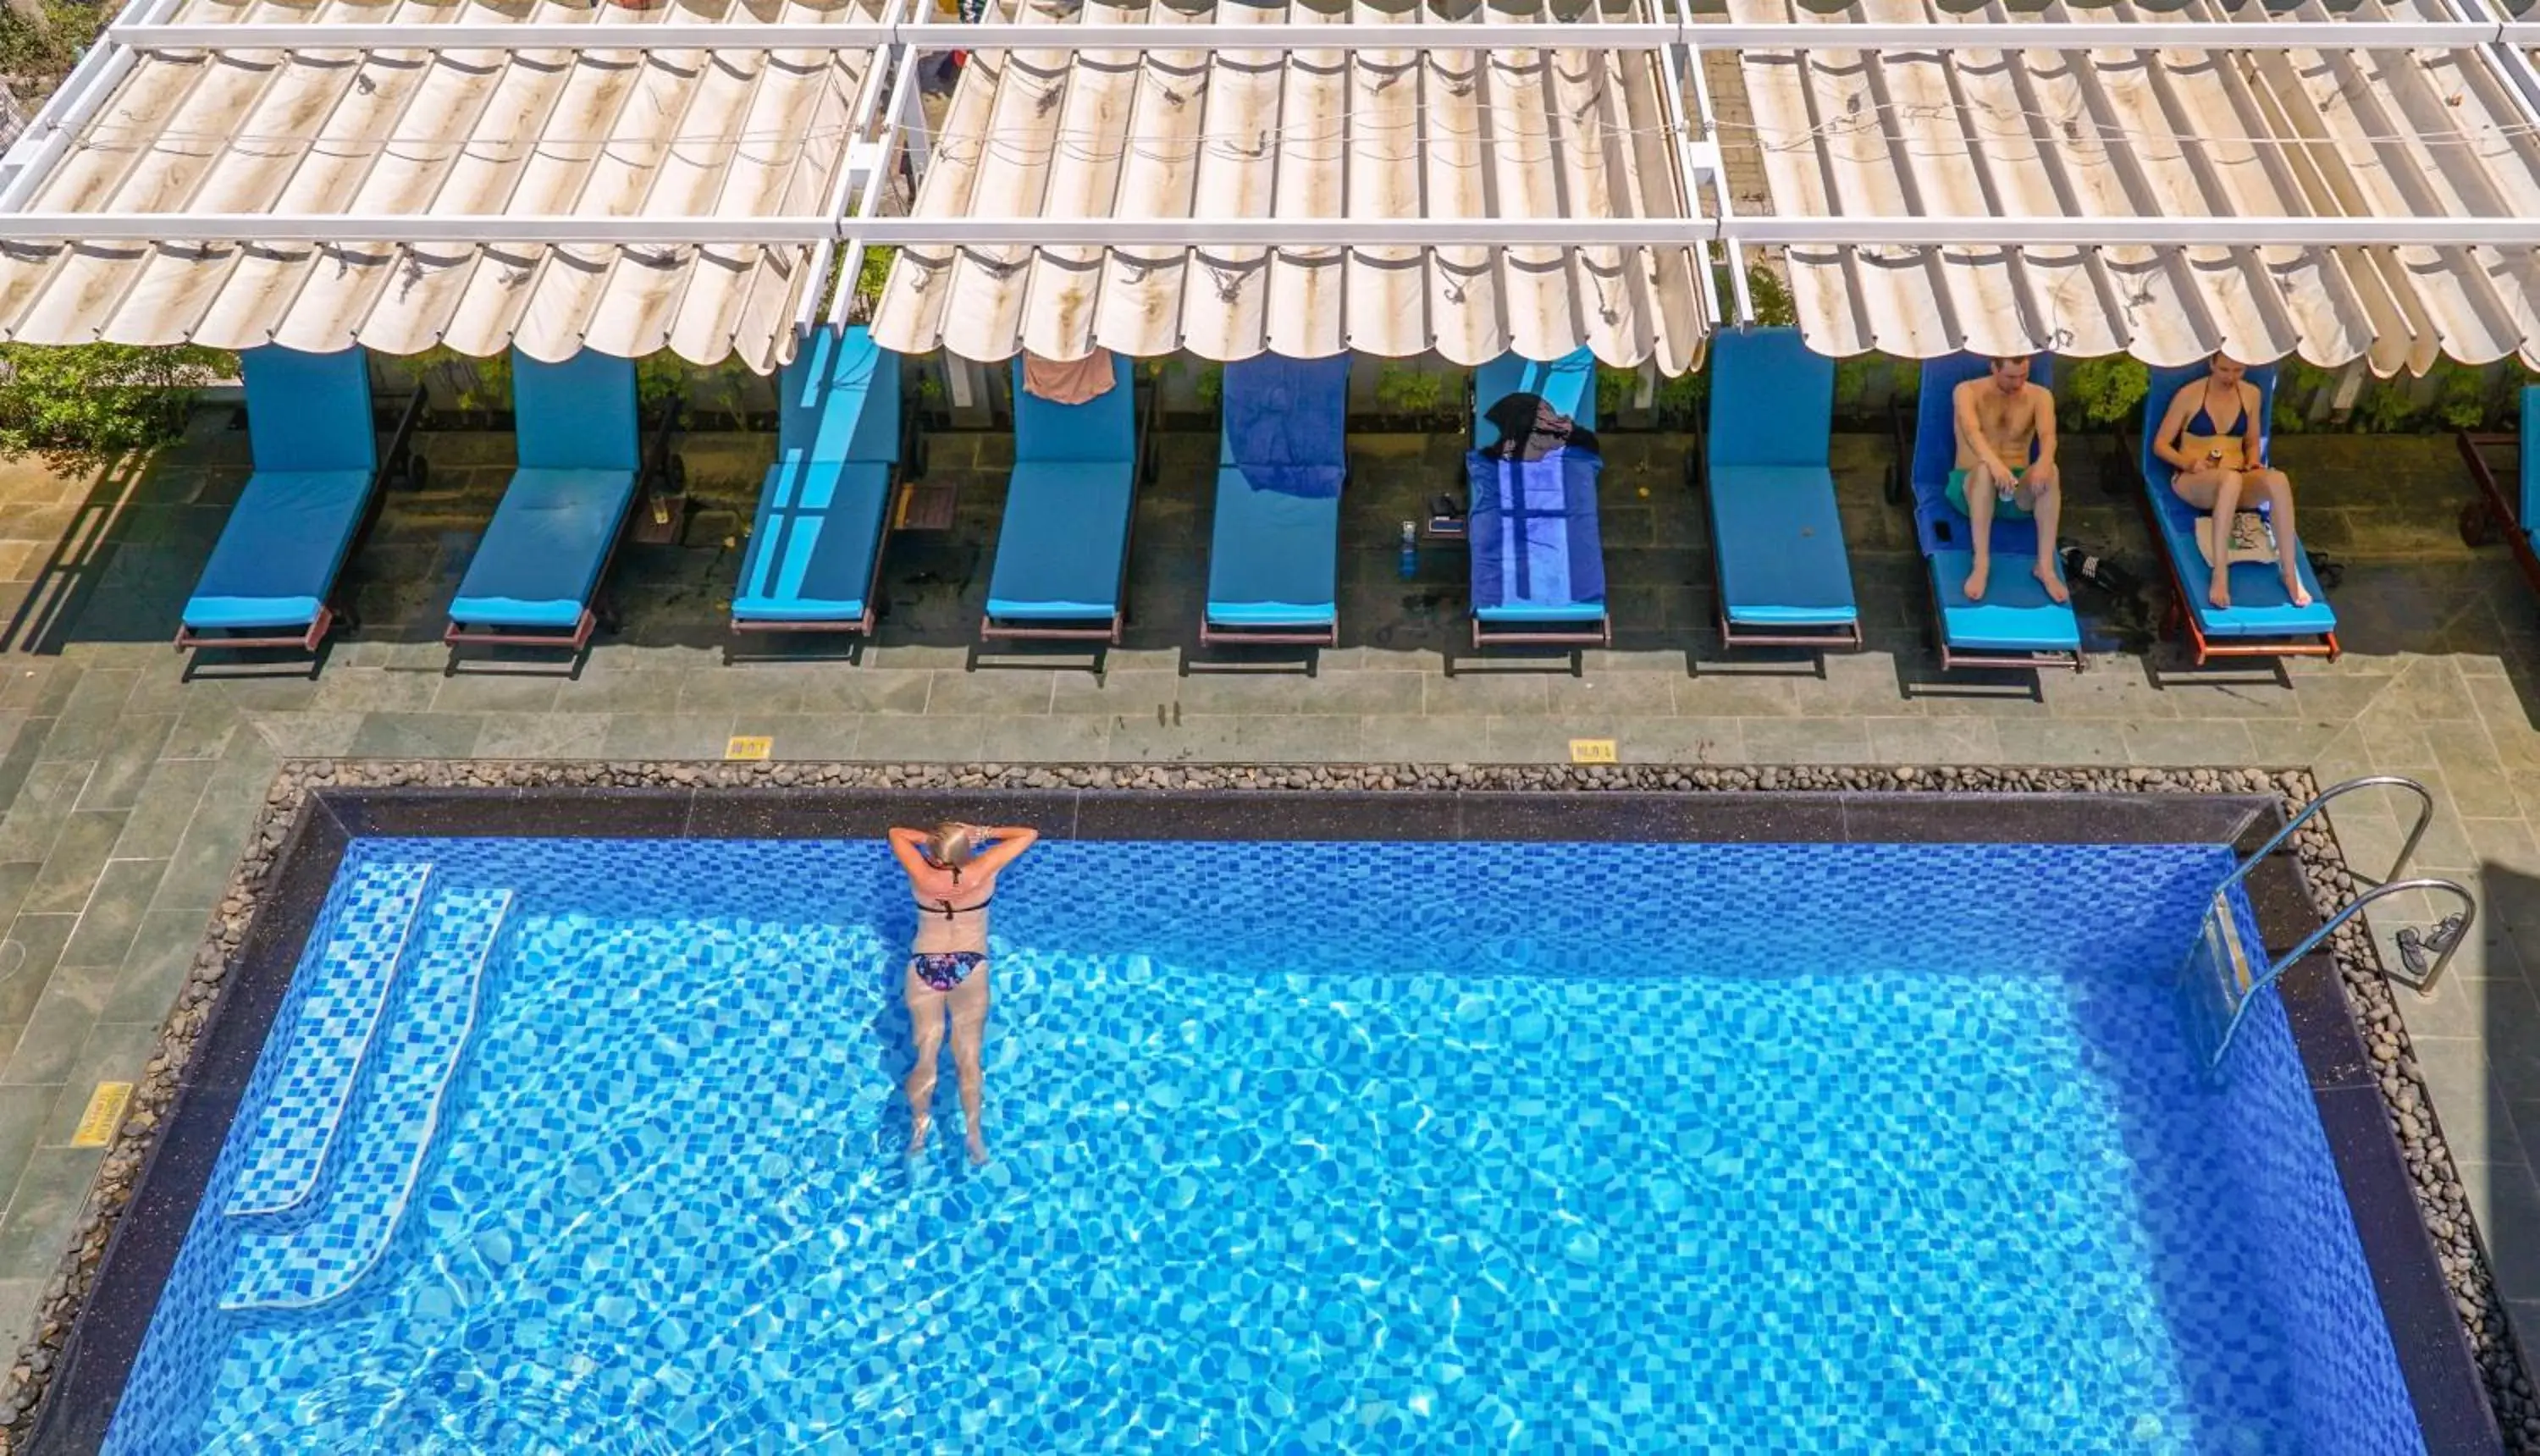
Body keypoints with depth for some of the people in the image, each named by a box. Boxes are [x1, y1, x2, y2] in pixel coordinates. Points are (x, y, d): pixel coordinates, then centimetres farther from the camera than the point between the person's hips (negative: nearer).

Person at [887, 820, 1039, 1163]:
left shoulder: (922, 875, -13)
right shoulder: (979, 872, -17)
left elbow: (896, 833, 5)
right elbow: (1028, 834, -7)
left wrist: (931, 839, 2)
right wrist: (981, 834, -1)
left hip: (925, 967, 1)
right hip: (970, 968, -1)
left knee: (925, 1057, 8)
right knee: (968, 1059, 3)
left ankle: (919, 1128, 10)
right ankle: (974, 1134, 0)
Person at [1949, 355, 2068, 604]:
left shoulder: (2039, 396, 3)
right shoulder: (1968, 391, -5)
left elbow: (2048, 434, -17)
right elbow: (1972, 431, -26)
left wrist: (2044, 461, -42)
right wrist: (1995, 464, -47)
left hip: (2019, 489, 2)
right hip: (1971, 484, -2)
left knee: (2050, 471, -32)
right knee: (1985, 470, -38)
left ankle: (2046, 565, -32)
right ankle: (1981, 564, -39)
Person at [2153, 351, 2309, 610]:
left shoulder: (2252, 394, 10)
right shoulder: (2190, 394, -2)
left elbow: (2253, 443, 20)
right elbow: (2160, 445, -1)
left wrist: (2254, 464, -2)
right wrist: (2188, 463, -18)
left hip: (2237, 481, 4)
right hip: (2194, 482, -4)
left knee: (2278, 480, -34)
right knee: (2231, 478, -42)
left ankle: (2290, 573, -30)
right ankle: (2220, 575, -44)